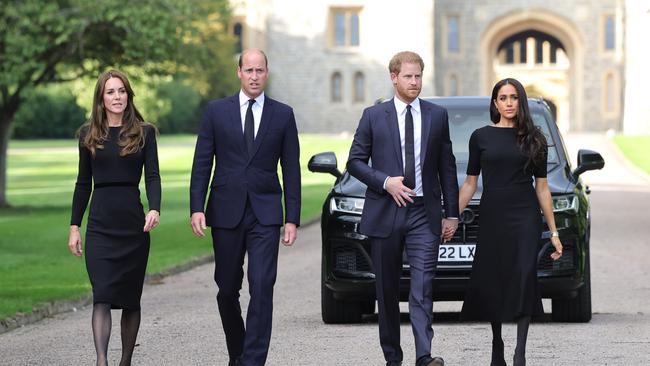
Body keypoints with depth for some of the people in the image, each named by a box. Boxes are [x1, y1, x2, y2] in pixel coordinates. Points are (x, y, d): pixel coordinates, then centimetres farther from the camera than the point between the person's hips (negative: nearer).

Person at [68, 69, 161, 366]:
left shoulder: (144, 132, 4)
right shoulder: (89, 134, 8)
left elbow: (152, 176, -4)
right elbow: (83, 183, 11)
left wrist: (155, 209, -22)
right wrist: (74, 225, 7)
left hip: (133, 222, 0)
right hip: (100, 224, 0)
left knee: (130, 297, 7)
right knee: (102, 296, -12)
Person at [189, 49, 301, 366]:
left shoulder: (283, 115, 5)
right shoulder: (217, 111, 5)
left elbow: (291, 170, 5)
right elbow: (202, 164, 3)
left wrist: (292, 218, -1)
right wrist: (196, 208, -7)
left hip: (265, 213, -1)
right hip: (226, 212, 1)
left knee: (262, 287, -12)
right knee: (227, 289, 8)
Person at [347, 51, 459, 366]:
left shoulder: (437, 115, 8)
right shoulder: (374, 116, 4)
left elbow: (447, 166, 10)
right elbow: (355, 161, 4)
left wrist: (452, 212, 6)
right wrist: (385, 181, -12)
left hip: (424, 213, 0)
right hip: (384, 213, 0)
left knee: (423, 287, -13)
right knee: (387, 290, 7)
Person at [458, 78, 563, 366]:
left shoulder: (533, 138, 5)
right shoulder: (481, 137, 4)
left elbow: (542, 187, 7)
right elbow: (470, 184, 8)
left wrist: (554, 232, 5)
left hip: (525, 219, -1)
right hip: (492, 217, 1)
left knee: (522, 281, -10)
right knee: (491, 284, 2)